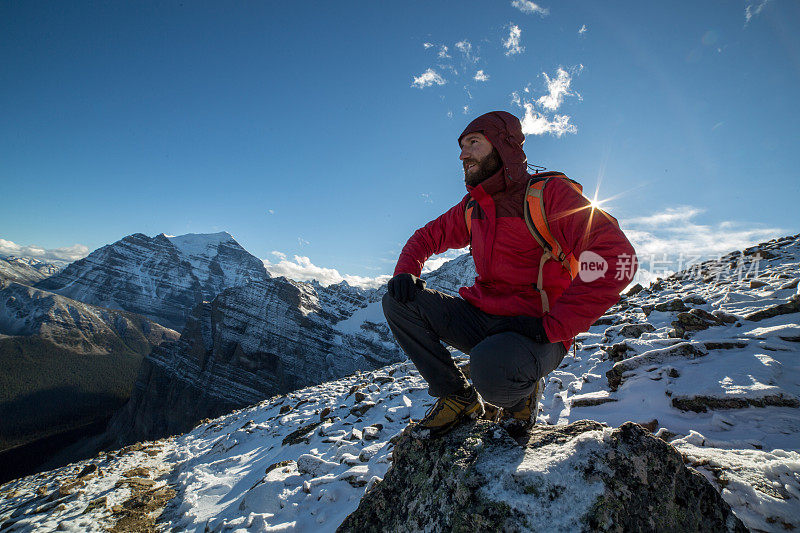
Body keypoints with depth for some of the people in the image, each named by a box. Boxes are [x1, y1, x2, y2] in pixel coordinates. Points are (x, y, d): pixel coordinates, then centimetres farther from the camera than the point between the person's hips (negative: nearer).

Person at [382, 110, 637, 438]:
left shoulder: (548, 193, -11)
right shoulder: (472, 207, 8)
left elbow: (617, 257, -20)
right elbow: (427, 237, 19)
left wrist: (552, 326, -23)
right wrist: (406, 272, -4)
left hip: (534, 332, -5)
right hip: (481, 319, 6)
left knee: (491, 368, -39)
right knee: (397, 302, -11)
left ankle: (522, 390, 2)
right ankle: (458, 398, 3)